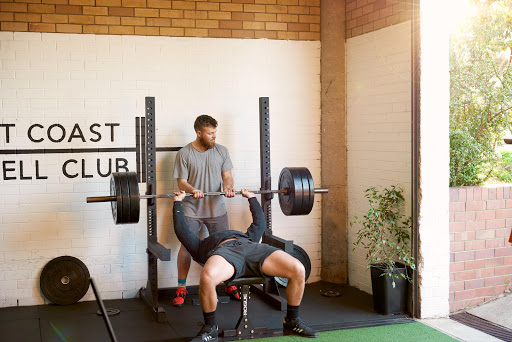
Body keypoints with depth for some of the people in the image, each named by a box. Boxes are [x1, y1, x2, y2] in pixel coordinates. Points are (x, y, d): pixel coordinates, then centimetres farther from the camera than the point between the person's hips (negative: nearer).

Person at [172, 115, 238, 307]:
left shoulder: (221, 151, 5)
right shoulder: (184, 154, -5)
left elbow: (227, 176, 5)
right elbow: (181, 182, -6)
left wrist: (228, 186, -17)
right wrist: (193, 190, -27)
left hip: (217, 208, 3)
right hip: (192, 210, -3)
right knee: (186, 247, -3)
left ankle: (230, 284, 20)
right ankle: (181, 289, 9)